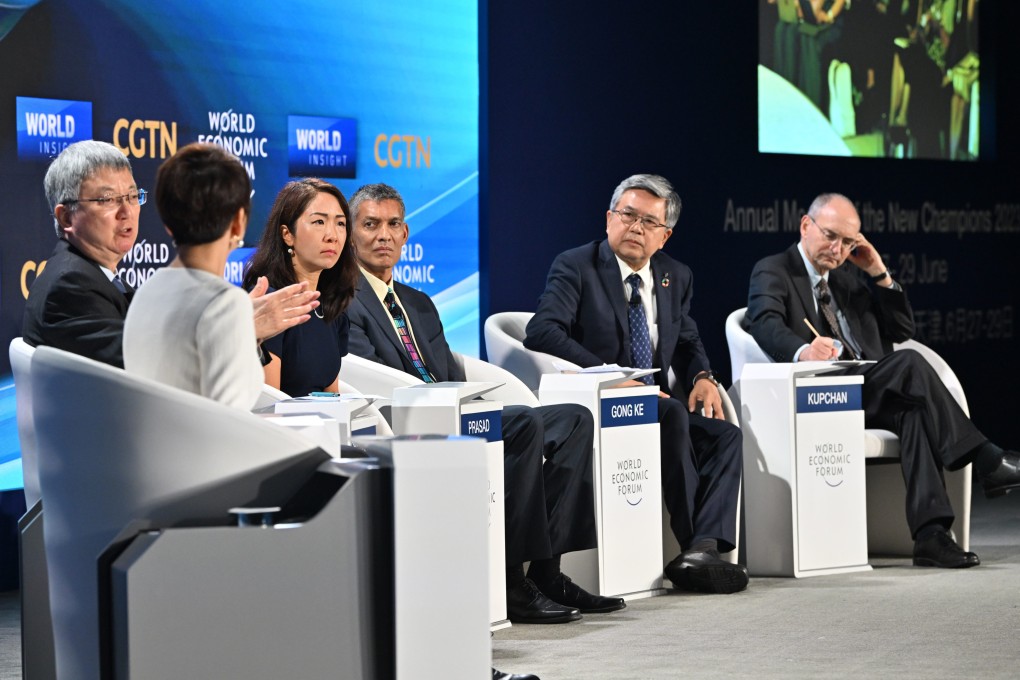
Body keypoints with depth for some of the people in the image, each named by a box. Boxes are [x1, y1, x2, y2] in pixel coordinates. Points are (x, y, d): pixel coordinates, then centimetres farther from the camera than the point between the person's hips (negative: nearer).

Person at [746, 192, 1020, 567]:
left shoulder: (851, 275, 26)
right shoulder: (772, 272, 6)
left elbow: (902, 331, 22)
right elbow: (766, 324, -16)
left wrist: (879, 274, 9)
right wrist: (802, 350, -38)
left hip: (873, 394, 6)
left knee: (914, 410, -30)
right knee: (909, 363, -29)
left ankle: (930, 533, -41)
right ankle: (987, 462, -27)